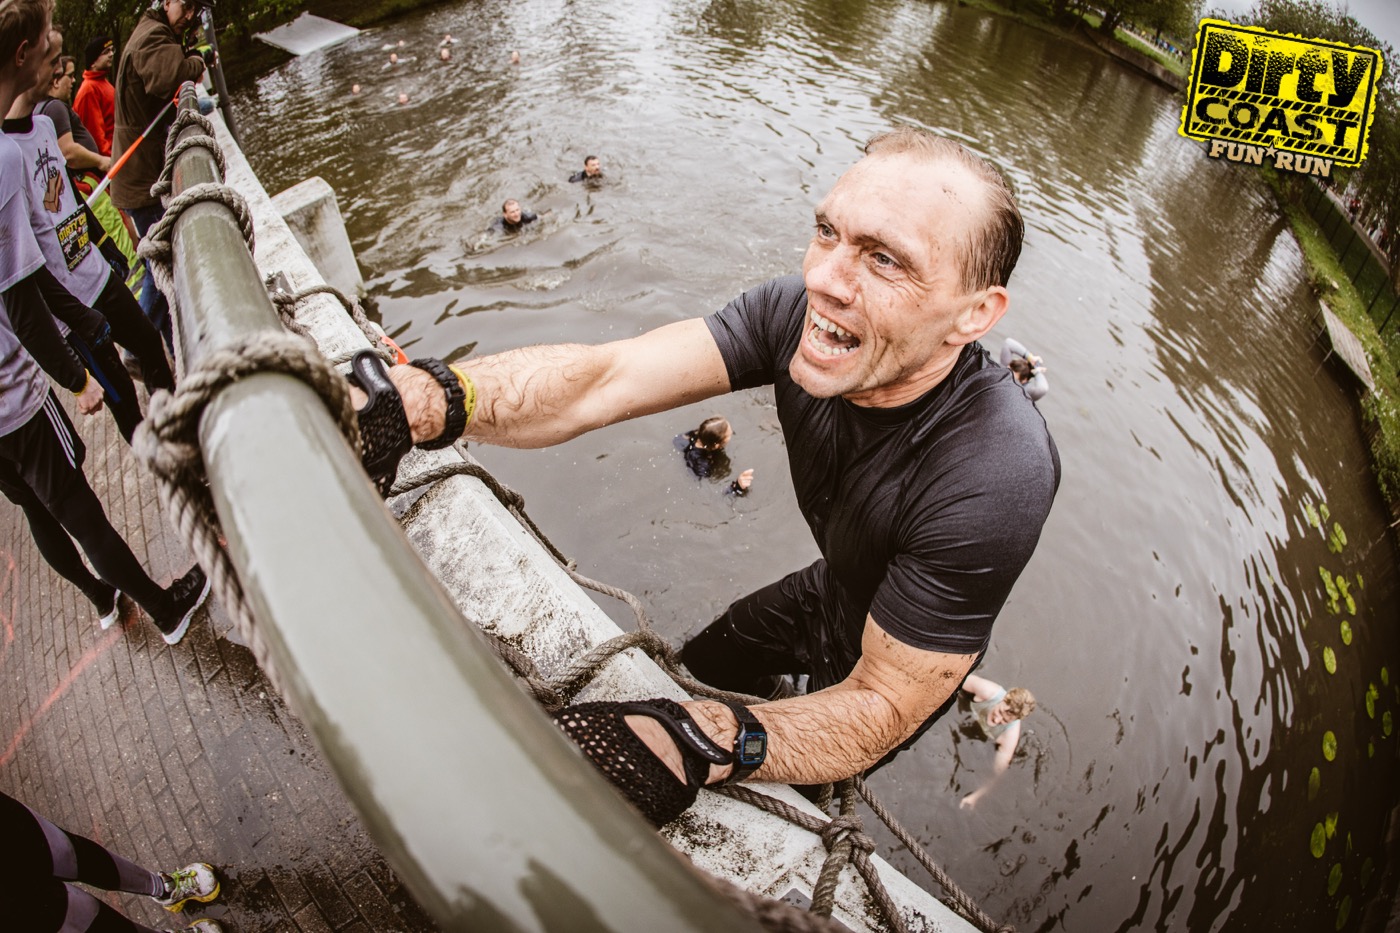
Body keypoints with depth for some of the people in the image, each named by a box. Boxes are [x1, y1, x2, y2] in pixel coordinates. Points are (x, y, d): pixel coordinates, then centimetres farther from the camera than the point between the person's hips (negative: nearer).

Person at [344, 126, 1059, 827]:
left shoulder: (996, 476, -42)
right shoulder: (800, 310, -28)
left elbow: (883, 704, -35)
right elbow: (605, 378, -35)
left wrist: (704, 747, -52)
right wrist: (415, 399, -53)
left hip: (910, 660, -3)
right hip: (827, 593, 4)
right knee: (695, 669, 25)